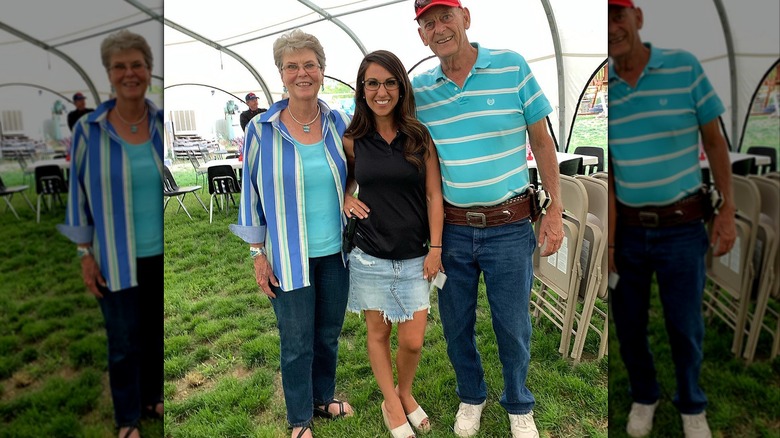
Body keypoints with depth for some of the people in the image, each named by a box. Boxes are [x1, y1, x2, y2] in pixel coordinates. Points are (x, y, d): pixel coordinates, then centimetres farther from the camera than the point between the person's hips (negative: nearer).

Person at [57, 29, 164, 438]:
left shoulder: (164, 124, -2)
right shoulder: (88, 130, -8)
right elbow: (79, 194, -2)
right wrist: (86, 255, -4)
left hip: (164, 254, 2)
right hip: (118, 259, -2)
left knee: (157, 332, 17)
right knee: (125, 342, 10)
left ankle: (153, 397, 41)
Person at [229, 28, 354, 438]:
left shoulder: (339, 123, 0)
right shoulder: (261, 130, -8)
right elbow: (252, 194, -3)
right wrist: (258, 255, -3)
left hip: (336, 251, 3)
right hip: (289, 257, -3)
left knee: (328, 333, 19)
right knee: (297, 342, 10)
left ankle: (324, 398, 43)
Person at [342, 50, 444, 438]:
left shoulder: (420, 137, -2)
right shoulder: (352, 141, -1)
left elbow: (433, 195, -1)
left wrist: (435, 248, -5)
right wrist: (345, 200, -4)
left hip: (415, 257, 0)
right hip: (370, 256, 1)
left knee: (413, 341, 3)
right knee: (378, 333, 12)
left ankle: (405, 393, 35)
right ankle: (391, 404, 34)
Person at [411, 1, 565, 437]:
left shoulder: (512, 66, -6)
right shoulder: (420, 89, 0)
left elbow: (542, 141, 0)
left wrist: (555, 208, -4)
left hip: (509, 226, -2)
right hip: (451, 227, 2)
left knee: (513, 326, 11)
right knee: (456, 324, 15)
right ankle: (471, 396, 42)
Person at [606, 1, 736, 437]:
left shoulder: (684, 66, -9)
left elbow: (715, 141, 0)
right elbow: (605, 172, -5)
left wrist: (728, 210, -5)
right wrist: (609, 241, -7)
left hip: (682, 225, -1)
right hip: (626, 227, 2)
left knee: (685, 327, 9)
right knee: (629, 325, 11)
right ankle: (644, 397, 39)